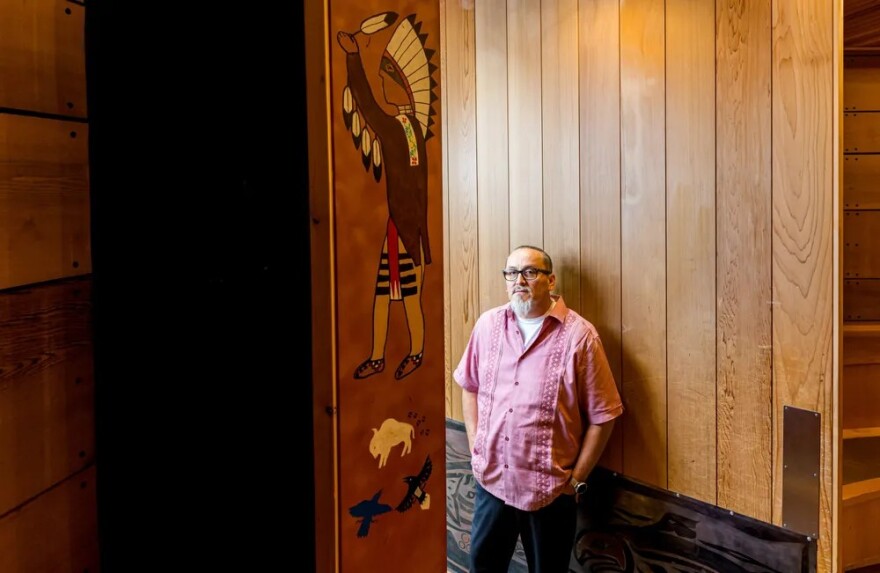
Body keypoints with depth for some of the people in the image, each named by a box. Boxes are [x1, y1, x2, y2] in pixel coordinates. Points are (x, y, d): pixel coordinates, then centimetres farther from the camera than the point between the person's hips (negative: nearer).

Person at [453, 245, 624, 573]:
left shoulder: (579, 335, -12)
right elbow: (469, 385, 12)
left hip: (550, 488, -3)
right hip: (491, 480, 3)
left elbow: (602, 416, -8)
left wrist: (577, 478, -6)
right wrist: (475, 446, 5)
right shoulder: (488, 325, 1)